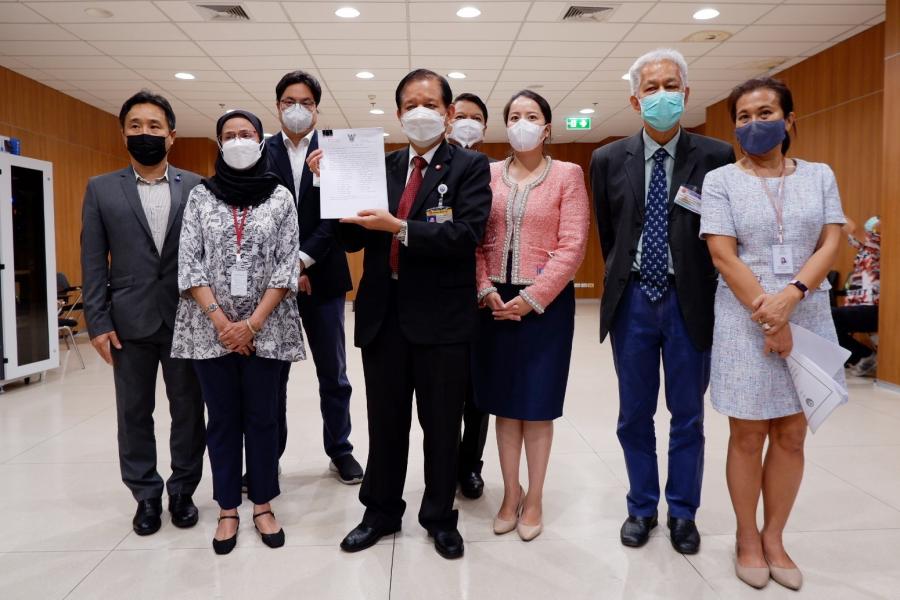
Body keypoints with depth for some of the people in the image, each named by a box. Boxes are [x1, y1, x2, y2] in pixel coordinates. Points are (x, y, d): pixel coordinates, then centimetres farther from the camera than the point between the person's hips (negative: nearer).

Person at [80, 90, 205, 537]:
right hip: (129, 322, 1)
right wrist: (98, 323, -4)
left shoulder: (197, 188, 3)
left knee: (188, 409, 7)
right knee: (134, 413, 9)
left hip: (186, 319, 0)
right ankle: (146, 495, 25)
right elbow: (93, 263, 3)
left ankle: (182, 491, 24)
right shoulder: (101, 190, 6)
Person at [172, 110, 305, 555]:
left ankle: (263, 505, 22)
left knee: (263, 417, 7)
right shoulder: (200, 196, 6)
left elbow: (287, 266, -3)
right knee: (222, 419, 9)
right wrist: (220, 321, -11)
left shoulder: (280, 197, 3)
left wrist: (252, 323, -11)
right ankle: (227, 509, 23)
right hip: (211, 328, 1)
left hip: (265, 329, -1)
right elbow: (189, 264, 0)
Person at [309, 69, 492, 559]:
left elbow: (466, 234, -17)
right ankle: (381, 512, 34)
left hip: (440, 315, -3)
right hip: (382, 313, 4)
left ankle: (440, 516, 30)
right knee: (385, 422, 16)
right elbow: (352, 239, 4)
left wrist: (400, 228, -22)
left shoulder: (470, 167, -2)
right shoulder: (380, 166, 9)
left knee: (441, 424, 11)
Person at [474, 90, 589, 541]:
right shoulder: (489, 174, 7)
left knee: (537, 405, 6)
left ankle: (534, 499, 22)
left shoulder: (568, 175, -2)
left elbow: (572, 247, -9)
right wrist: (487, 291, -9)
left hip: (546, 303, -3)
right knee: (504, 403, 10)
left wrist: (532, 298, -14)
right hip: (495, 302, 3)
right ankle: (510, 494, 24)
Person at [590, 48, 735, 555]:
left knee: (688, 415, 11)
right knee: (635, 415, 11)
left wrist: (707, 292, 2)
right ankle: (642, 507, 29)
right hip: (633, 301, 2)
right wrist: (623, 282, 12)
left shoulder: (716, 157, -3)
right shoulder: (609, 160, 3)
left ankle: (683, 512, 29)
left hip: (689, 301, -1)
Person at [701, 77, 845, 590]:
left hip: (809, 317, 3)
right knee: (748, 436, 5)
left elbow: (831, 245, 0)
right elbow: (723, 256, -9)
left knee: (792, 435, 9)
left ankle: (774, 538, 24)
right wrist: (768, 319, -14)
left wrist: (791, 296, -17)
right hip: (744, 320, -3)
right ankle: (747, 538, 22)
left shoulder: (820, 176, 8)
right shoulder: (721, 180, -1)